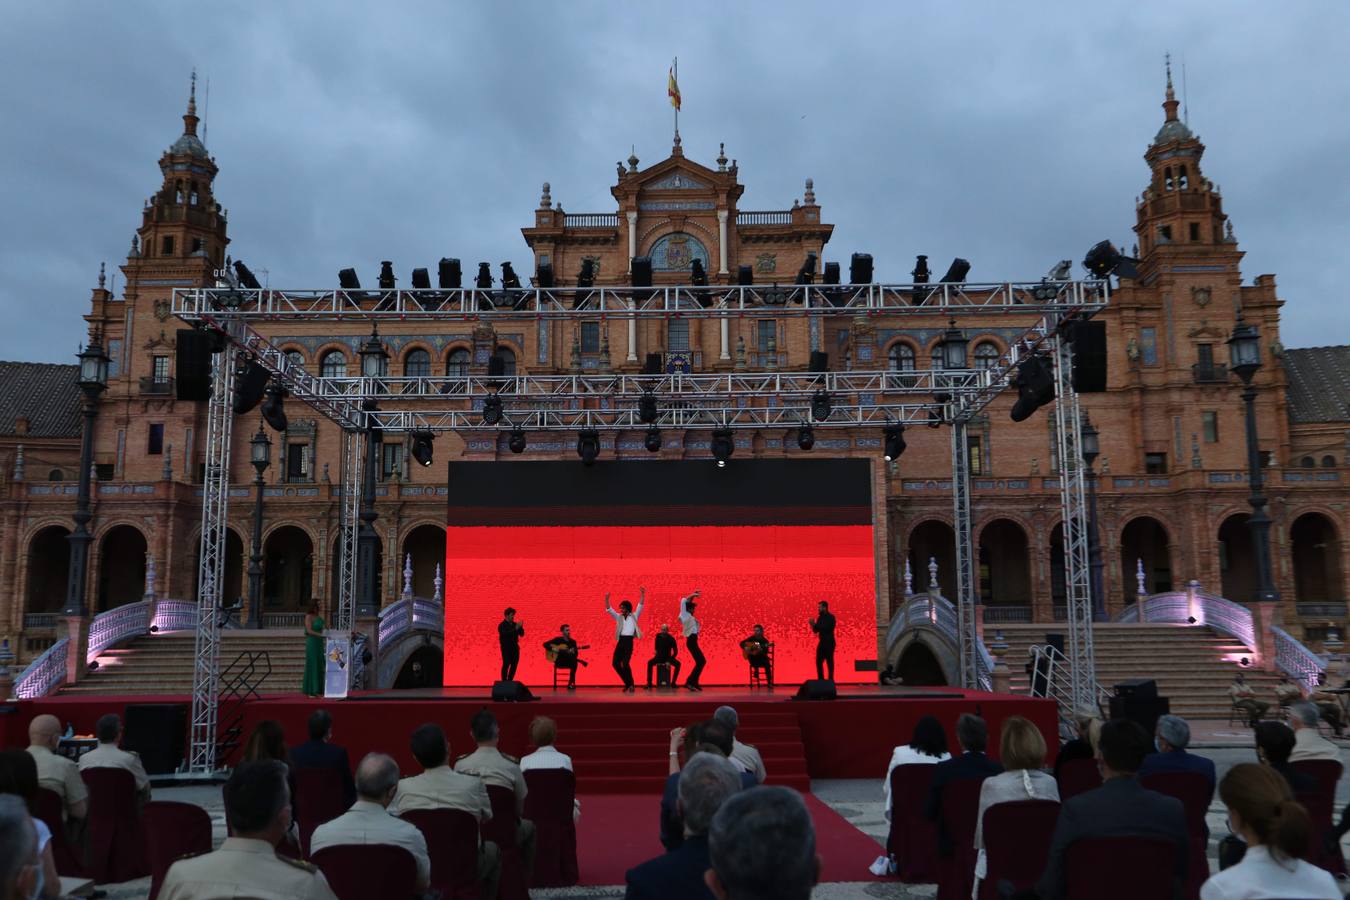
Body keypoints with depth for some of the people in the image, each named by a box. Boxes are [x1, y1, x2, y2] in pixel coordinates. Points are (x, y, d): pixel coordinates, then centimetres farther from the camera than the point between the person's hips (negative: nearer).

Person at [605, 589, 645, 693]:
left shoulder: (634, 616, 8)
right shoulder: (619, 617, 16)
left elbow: (640, 606, -1)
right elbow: (609, 609, 8)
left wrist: (642, 595, -15)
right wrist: (606, 599, -7)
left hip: (629, 641, -5)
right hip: (620, 641, 5)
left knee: (625, 663, -15)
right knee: (616, 663, 0)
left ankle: (631, 685, -1)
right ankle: (628, 683, 15)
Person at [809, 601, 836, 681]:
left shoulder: (830, 617, -10)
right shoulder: (820, 617, 11)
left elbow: (826, 628, -23)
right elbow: (816, 630, 14)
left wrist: (815, 624, -20)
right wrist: (813, 625, -6)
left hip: (829, 643, -7)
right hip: (822, 642, 7)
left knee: (829, 662, -2)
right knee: (819, 662, 7)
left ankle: (830, 680, 4)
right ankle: (821, 680, 14)